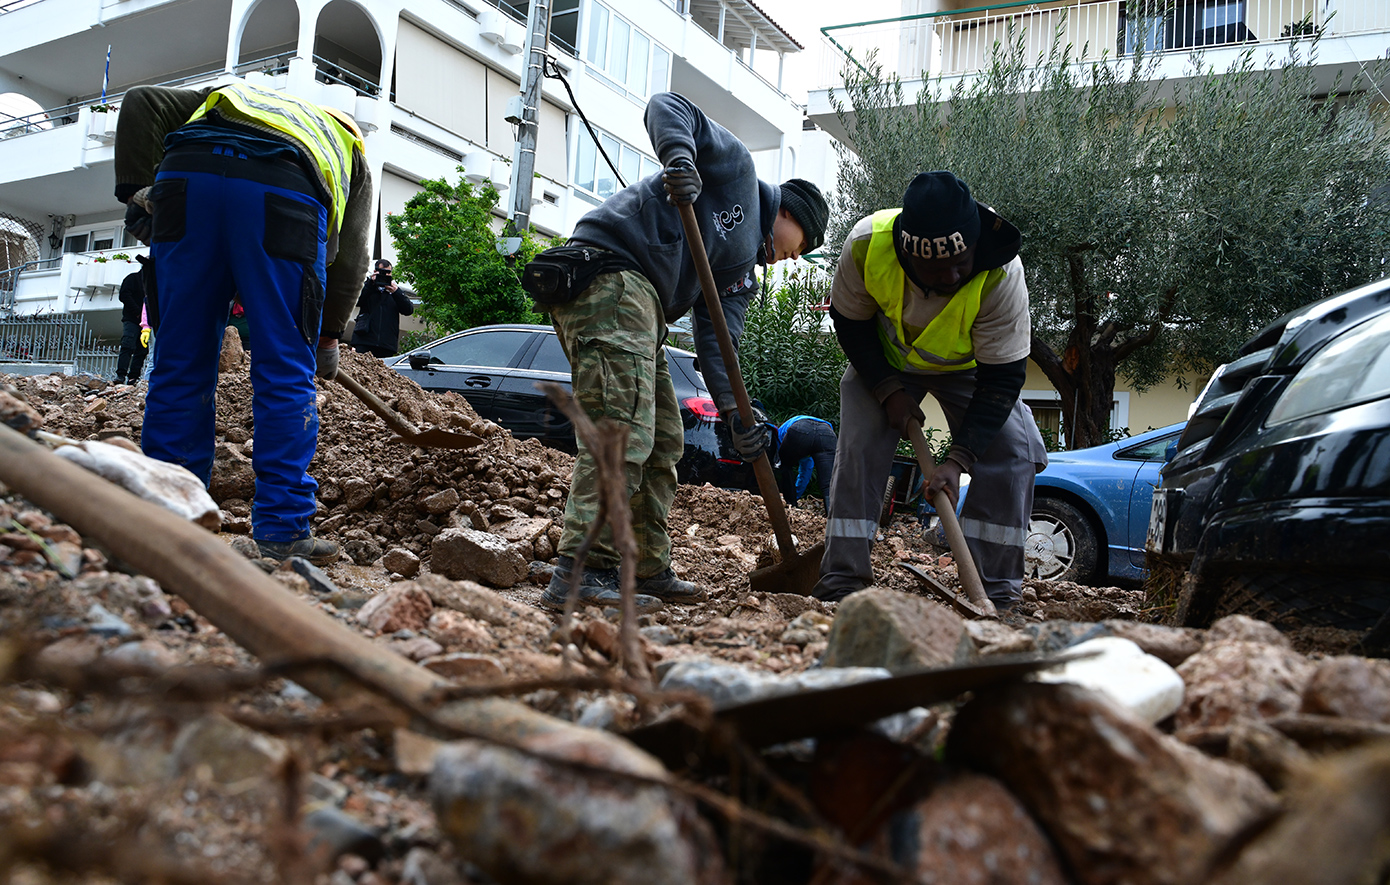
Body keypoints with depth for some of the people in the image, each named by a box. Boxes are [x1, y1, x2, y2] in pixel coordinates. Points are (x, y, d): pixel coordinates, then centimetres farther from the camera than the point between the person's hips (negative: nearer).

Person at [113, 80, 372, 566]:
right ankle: (281, 533, 3)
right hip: (283, 197, -2)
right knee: (286, 372, 4)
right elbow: (350, 255, 23)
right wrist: (330, 335, 30)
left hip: (185, 178, 3)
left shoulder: (227, 96, 42)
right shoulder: (345, 144, 35)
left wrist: (135, 189, 17)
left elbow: (141, 103, 24)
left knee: (180, 365, 8)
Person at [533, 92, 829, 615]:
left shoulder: (742, 269, 26)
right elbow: (666, 107, 1)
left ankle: (648, 571, 22)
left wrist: (734, 413, 1)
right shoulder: (737, 169, 10)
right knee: (623, 430, -20)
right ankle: (580, 575, -23)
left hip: (638, 303, 10)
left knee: (663, 443, 14)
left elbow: (715, 339, 14)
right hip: (608, 272, -10)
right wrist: (679, 156, -20)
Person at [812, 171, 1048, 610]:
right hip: (883, 361, 1)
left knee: (1012, 450, -15)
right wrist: (888, 390, -24)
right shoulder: (866, 244, -34)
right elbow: (849, 324, -15)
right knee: (858, 447, -13)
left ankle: (997, 587, -7)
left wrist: (958, 460, -39)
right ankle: (842, 577, -3)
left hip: (969, 366, 0)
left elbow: (1002, 380, -31)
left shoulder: (1002, 273, -37)